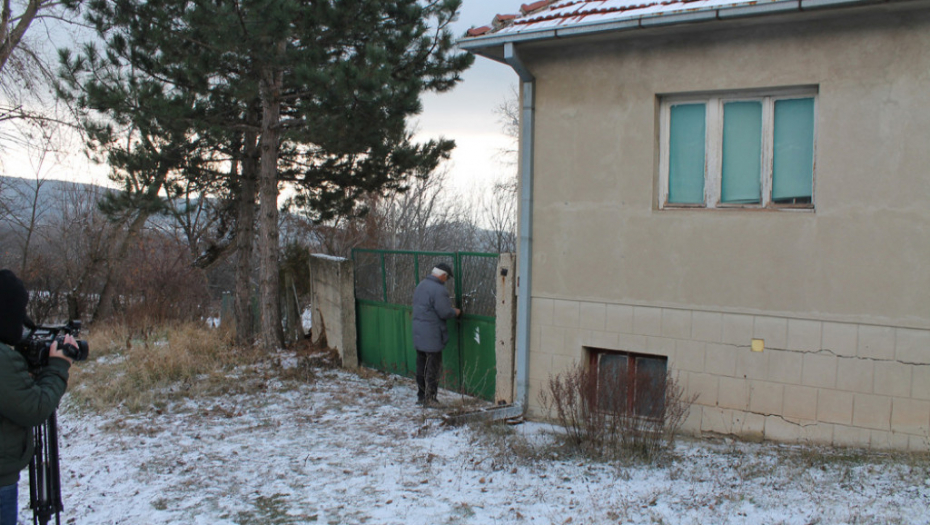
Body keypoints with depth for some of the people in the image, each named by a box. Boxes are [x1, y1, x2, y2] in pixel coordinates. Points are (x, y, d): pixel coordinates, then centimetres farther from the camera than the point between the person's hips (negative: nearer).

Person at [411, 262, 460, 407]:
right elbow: (444, 312, -20)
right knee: (434, 367, 0)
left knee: (421, 366, 16)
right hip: (432, 335, -9)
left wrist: (449, 307, 18)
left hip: (418, 332, 9)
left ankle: (421, 396, 24)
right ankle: (429, 399, 3)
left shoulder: (421, 285, 11)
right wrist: (455, 312, 1)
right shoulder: (439, 289, -18)